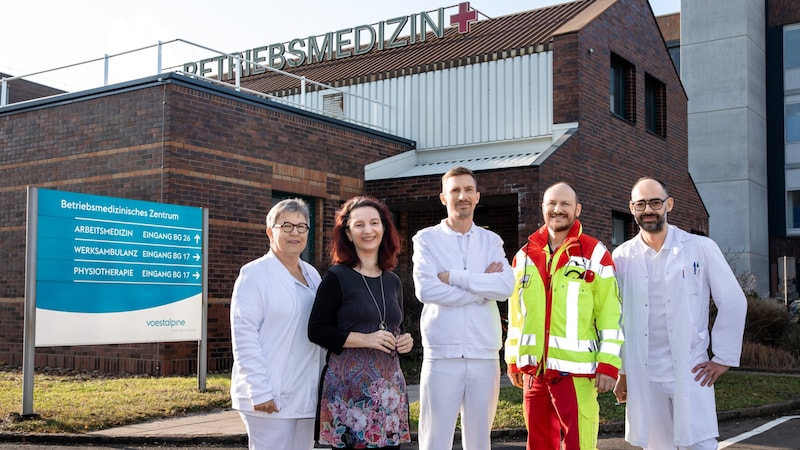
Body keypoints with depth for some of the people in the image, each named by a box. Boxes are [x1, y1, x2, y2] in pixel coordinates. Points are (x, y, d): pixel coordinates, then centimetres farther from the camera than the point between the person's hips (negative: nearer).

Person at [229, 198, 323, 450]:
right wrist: (259, 391, -17)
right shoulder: (254, 274, -5)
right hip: (269, 397, -6)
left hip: (307, 396, 6)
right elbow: (244, 337, -12)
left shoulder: (312, 275, 14)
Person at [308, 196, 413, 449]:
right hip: (350, 387, -5)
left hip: (390, 386, 5)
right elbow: (316, 330, -8)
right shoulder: (337, 277, -3)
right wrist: (365, 339, -16)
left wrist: (405, 341, 2)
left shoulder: (393, 282, 12)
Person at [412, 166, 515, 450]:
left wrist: (453, 277, -12)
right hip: (442, 355, -3)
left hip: (485, 356, 3)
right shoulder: (426, 238, 3)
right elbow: (426, 289, -13)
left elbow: (506, 286, -7)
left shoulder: (491, 241, 10)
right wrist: (483, 287, -8)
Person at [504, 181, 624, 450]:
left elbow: (611, 314, -3)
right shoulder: (525, 256, 12)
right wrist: (513, 361, 16)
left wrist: (608, 364, -8)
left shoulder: (594, 255, -1)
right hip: (534, 368, 5)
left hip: (576, 369, -4)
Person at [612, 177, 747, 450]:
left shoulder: (700, 248, -2)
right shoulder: (622, 258, 4)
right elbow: (615, 317, 9)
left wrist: (724, 358, 0)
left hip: (691, 372, -2)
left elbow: (733, 302, 2)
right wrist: (620, 371, 10)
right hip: (642, 375, 2)